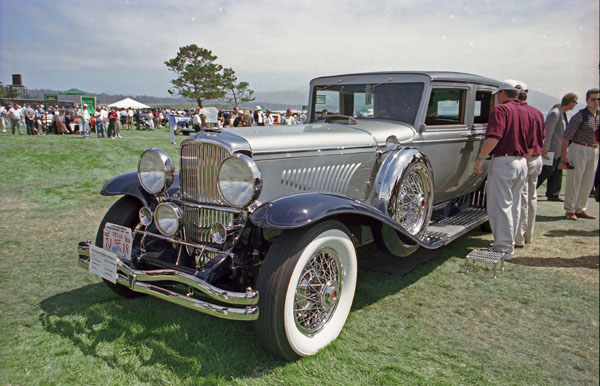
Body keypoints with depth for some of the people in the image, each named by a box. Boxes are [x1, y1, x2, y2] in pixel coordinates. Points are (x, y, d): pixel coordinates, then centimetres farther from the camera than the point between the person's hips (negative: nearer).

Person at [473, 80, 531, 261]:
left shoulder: (501, 110, -7)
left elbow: (493, 137, -22)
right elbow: (531, 144, 19)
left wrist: (480, 158, -17)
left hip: (503, 162, -8)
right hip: (521, 162, 8)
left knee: (499, 206, -4)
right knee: (513, 205, 15)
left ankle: (502, 249, -1)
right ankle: (509, 243, 25)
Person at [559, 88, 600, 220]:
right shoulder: (580, 116, -10)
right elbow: (566, 136, -12)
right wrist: (564, 157, -15)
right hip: (579, 150, -7)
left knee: (588, 182, 10)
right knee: (574, 181, -2)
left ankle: (580, 210, 20)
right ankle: (569, 211, 8)